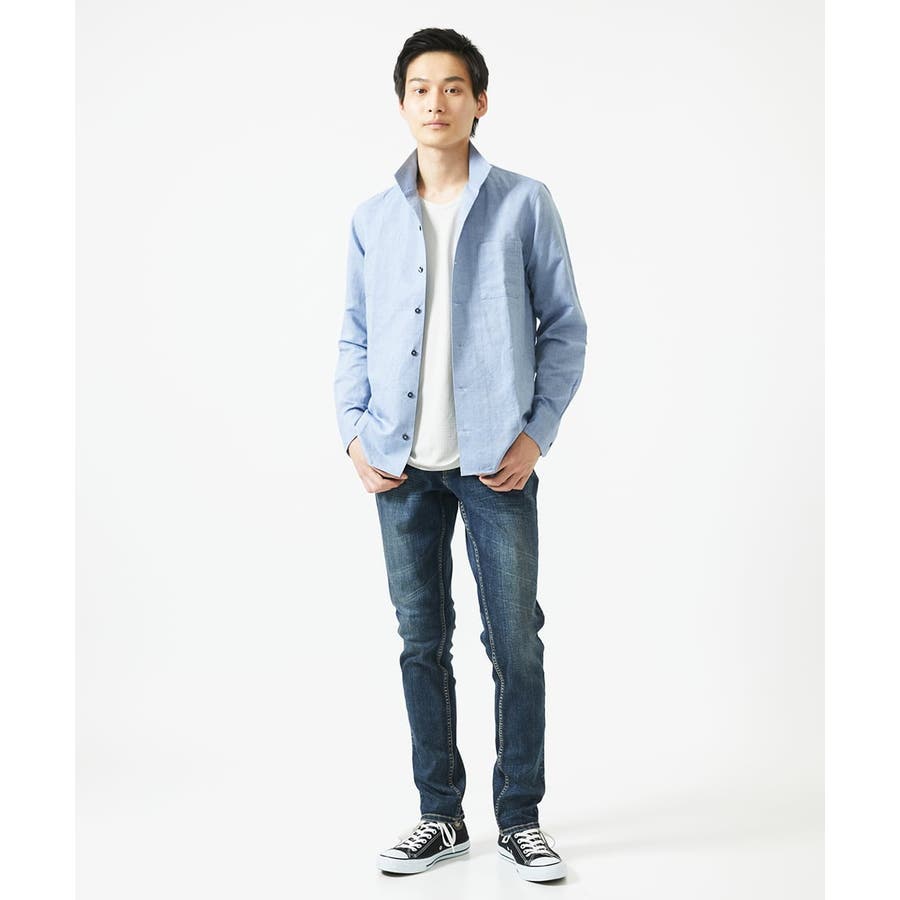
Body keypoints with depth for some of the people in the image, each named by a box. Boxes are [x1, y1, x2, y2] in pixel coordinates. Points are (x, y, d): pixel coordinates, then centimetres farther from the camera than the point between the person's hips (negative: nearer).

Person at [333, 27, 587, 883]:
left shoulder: (523, 203, 1)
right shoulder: (373, 218, 9)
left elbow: (564, 324, 2)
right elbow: (354, 337, 13)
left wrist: (538, 431, -7)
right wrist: (355, 432, 1)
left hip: (496, 460, -3)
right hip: (403, 466, 3)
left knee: (516, 645, 2)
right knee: (423, 643, 10)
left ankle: (520, 819, 17)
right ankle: (440, 814, 23)